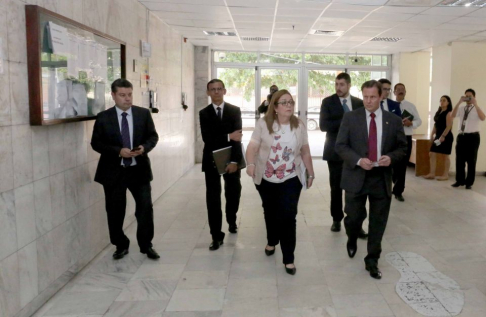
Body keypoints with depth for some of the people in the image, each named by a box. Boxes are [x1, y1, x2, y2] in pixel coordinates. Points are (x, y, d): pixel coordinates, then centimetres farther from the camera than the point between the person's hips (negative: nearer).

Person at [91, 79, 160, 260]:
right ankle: (121, 246, 27)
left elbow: (153, 136, 5)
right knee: (115, 211, 8)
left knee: (145, 208, 3)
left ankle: (146, 245, 19)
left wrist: (144, 147, -17)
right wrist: (118, 151, -18)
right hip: (113, 171, -1)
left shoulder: (144, 114, 1)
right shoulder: (103, 117, -3)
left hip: (139, 169, 1)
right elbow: (96, 143, -4)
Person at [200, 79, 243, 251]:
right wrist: (228, 136, -21)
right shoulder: (204, 113, 3)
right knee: (213, 199, 0)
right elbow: (207, 138, -11)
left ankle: (232, 221, 41)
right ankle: (217, 236, 7)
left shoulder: (235, 110, 1)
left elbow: (238, 136, -9)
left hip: (231, 159, 0)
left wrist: (234, 161, -18)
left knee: (233, 194, 13)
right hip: (212, 160, 0)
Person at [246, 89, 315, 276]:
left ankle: (288, 259, 5)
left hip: (291, 180, 0)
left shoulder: (299, 126, 0)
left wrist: (310, 173, 9)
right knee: (270, 212, 18)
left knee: (288, 217, -5)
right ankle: (271, 241, 44)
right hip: (266, 179, 0)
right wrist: (250, 164, -30)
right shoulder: (263, 124, -8)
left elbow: (305, 152, 7)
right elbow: (253, 147, -13)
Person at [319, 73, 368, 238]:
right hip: (335, 151, -1)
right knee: (336, 188, 10)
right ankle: (337, 219, 24)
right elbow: (323, 125, -12)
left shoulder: (359, 103, 6)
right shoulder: (328, 102, -1)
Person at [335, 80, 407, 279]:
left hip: (381, 178, 2)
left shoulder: (393, 121, 4)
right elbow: (340, 145, -3)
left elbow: (402, 148, 8)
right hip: (356, 177, -1)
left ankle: (372, 261, 22)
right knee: (353, 217, 7)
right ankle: (352, 241, 42)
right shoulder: (351, 118, -1)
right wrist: (358, 160, -18)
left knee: (378, 223, 7)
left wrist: (391, 158, -14)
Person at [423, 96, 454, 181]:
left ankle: (446, 175, 8)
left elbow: (448, 127, -17)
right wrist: (432, 135, 10)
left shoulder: (449, 113, -10)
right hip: (438, 136, 9)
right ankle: (432, 174, 9)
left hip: (446, 137, -9)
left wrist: (443, 136, -23)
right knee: (432, 154, 5)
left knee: (445, 156, -1)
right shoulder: (438, 112, 15)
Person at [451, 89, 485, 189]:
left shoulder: (477, 109, -1)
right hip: (461, 136, 3)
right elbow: (453, 115, -10)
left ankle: (469, 182, 13)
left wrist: (475, 104, -24)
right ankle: (460, 180, 19)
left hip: (473, 137, -3)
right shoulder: (461, 108, 8)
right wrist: (459, 102, -15)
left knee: (471, 160, 4)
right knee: (459, 159, 7)